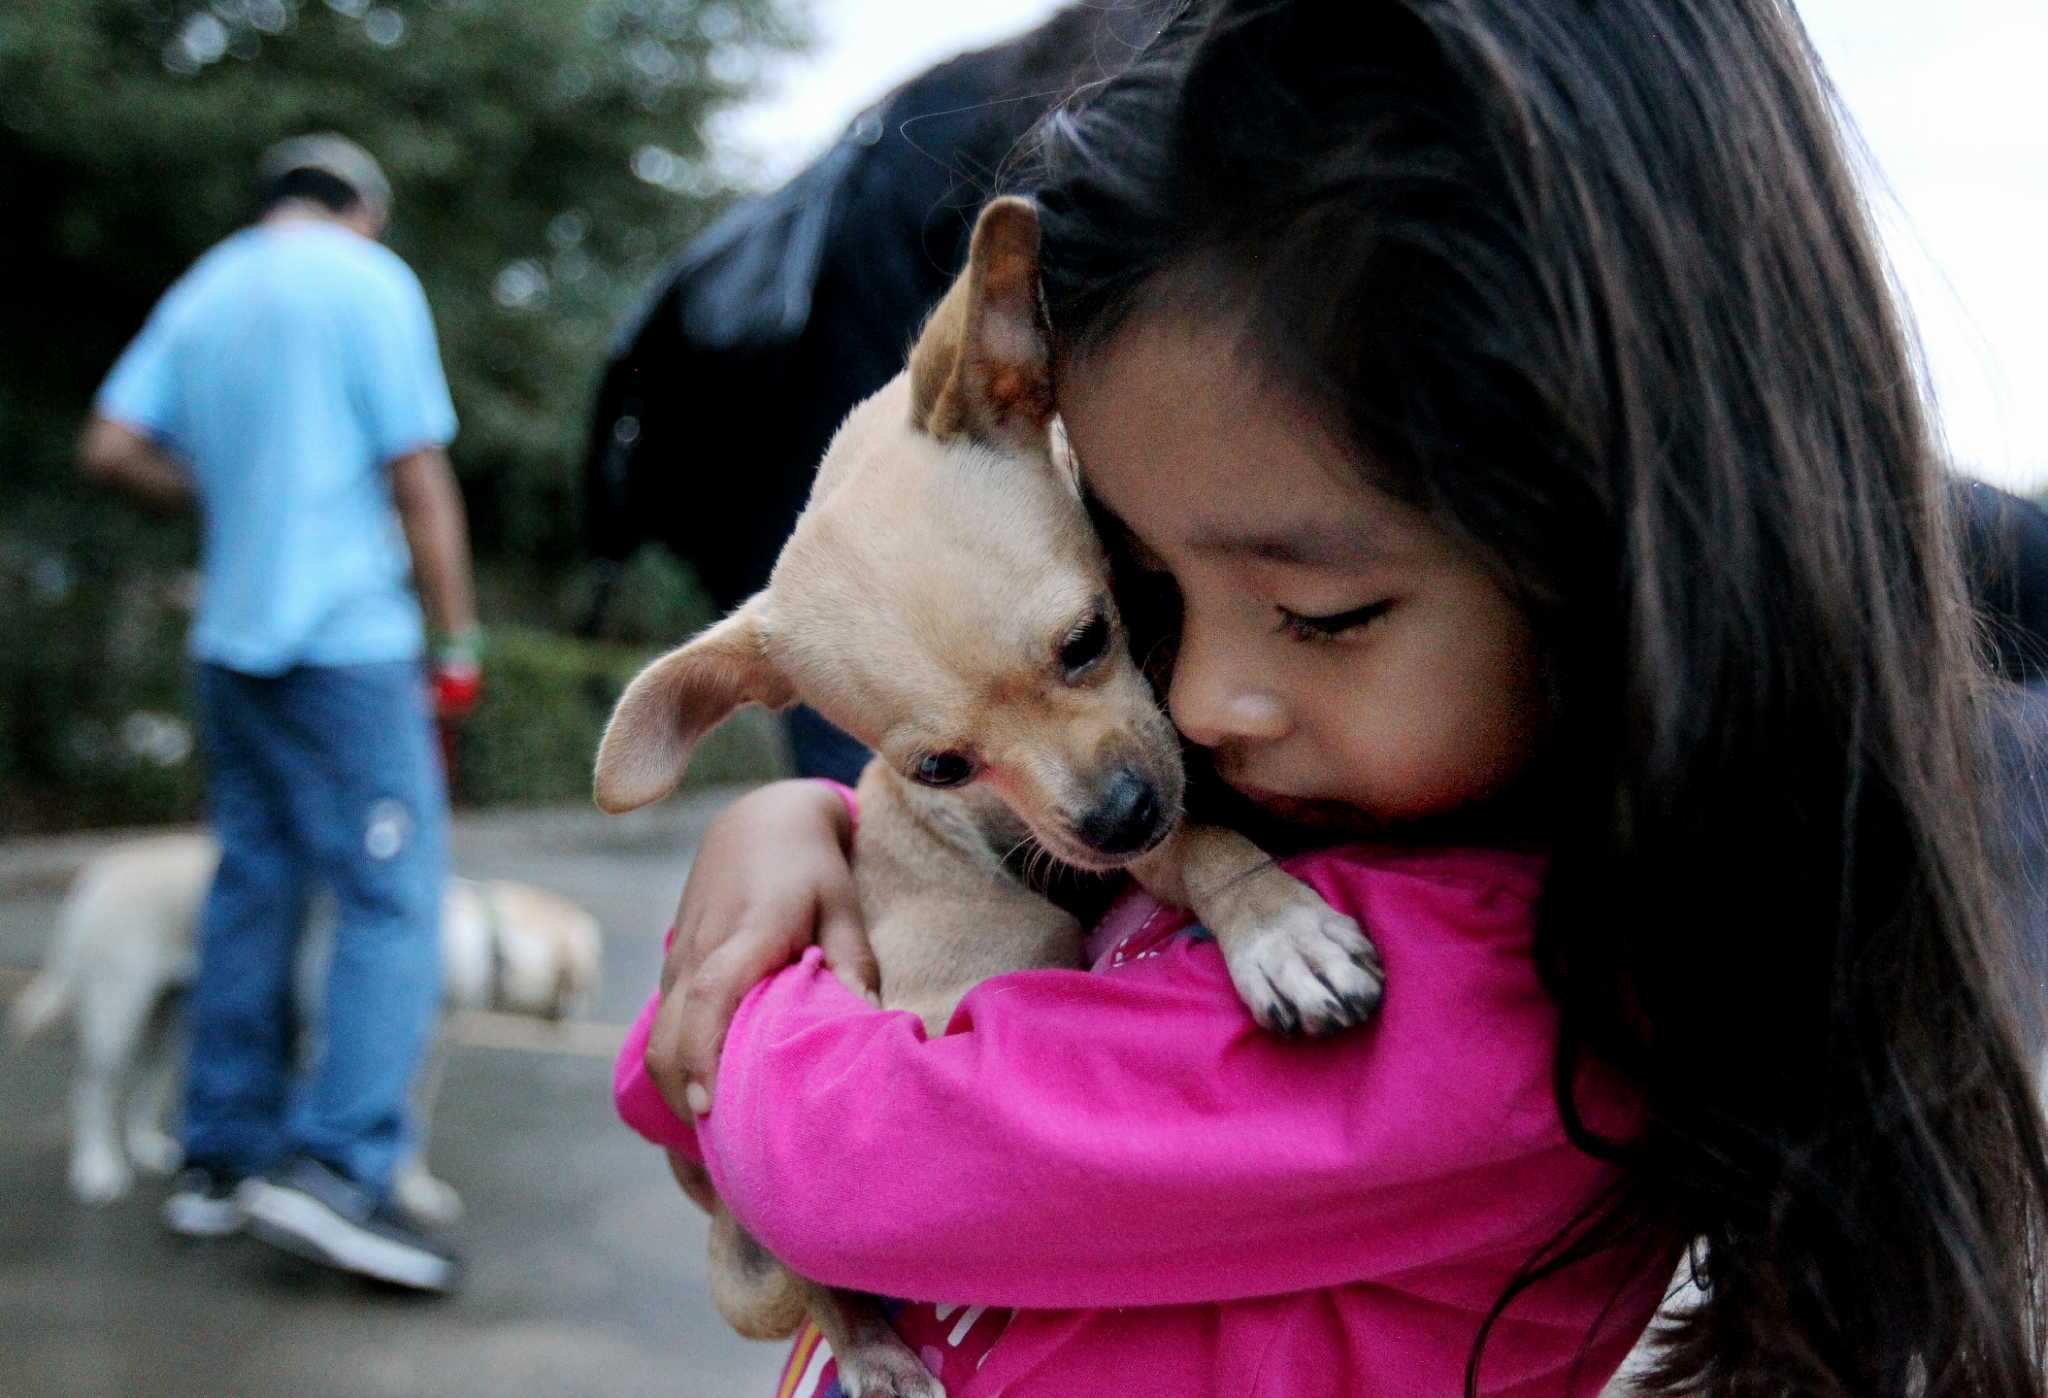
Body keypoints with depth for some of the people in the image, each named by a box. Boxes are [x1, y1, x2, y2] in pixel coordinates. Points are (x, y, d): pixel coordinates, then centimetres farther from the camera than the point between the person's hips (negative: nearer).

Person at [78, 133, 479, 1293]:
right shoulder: (369, 281, -4)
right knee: (395, 895, -7)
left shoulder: (201, 292, 14)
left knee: (255, 889, 12)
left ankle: (222, 1158, 17)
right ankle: (337, 1164, -15)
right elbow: (419, 479, -9)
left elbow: (112, 448, 9)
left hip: (232, 641, 7)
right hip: (347, 635, -7)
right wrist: (457, 642, -3)